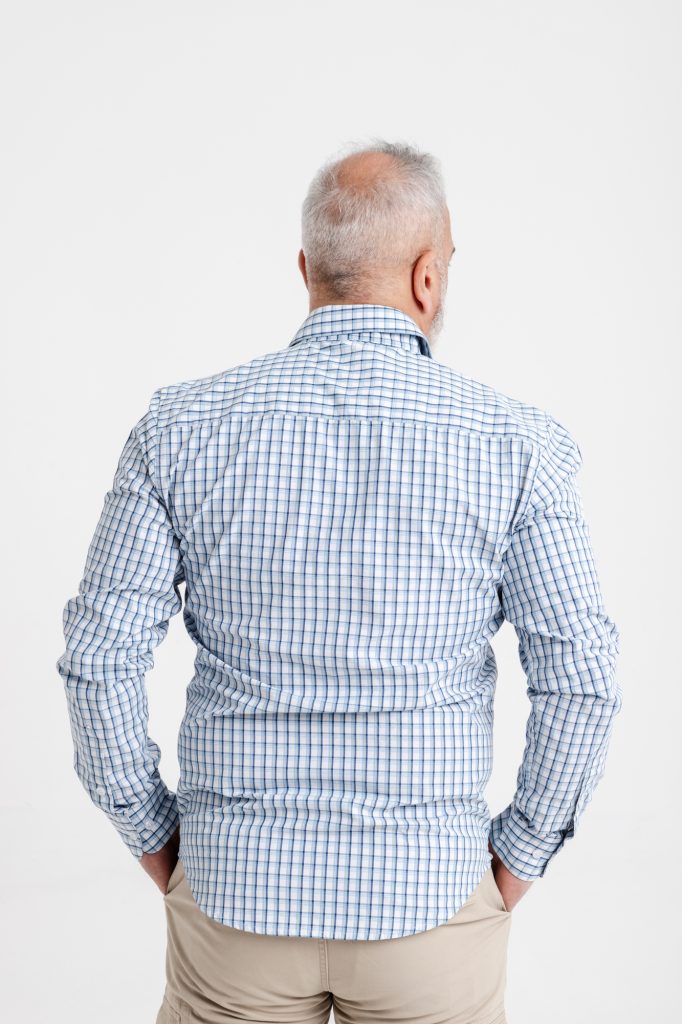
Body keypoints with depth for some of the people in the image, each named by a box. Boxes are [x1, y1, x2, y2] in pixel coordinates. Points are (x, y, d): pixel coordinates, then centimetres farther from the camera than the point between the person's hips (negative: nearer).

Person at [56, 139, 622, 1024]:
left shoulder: (181, 426, -7)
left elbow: (100, 657, -8)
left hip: (236, 887, 2)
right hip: (428, 894, -1)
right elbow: (581, 676, -10)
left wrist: (152, 834, 5)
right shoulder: (513, 443, -10)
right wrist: (522, 853, 3)